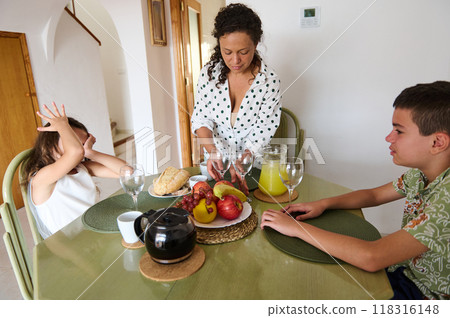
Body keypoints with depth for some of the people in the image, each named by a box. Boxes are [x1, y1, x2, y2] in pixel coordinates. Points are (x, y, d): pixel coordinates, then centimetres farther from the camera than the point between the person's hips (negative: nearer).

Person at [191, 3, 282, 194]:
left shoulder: (269, 81, -15)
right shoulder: (209, 73, -8)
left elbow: (262, 134, -15)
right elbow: (201, 118, -6)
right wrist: (212, 153, -23)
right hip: (216, 159, 2)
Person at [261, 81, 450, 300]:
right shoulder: (421, 174, -7)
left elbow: (370, 258, -40)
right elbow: (373, 195, 7)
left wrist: (296, 227, -33)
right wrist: (323, 204, -10)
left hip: (421, 292, -6)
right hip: (401, 268, 6)